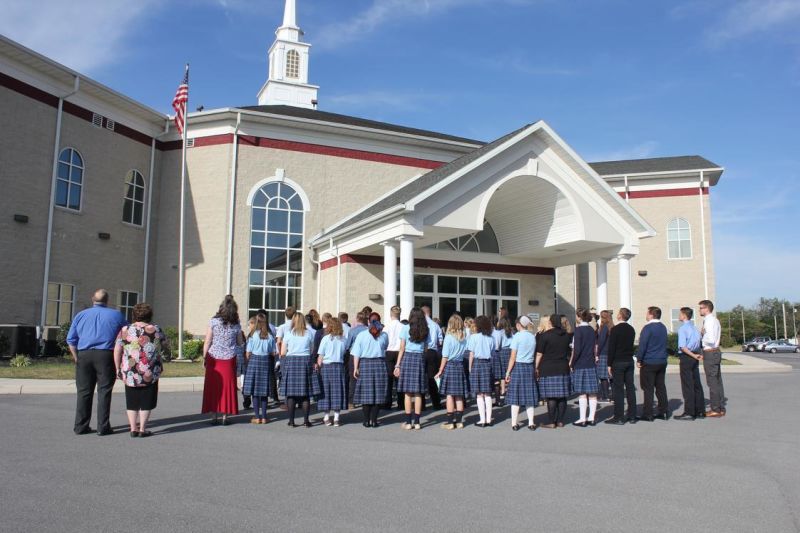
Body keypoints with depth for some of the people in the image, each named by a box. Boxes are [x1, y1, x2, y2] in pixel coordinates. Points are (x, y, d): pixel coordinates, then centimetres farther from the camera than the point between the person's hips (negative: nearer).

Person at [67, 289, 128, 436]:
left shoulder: (81, 315, 11)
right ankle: (103, 427, 2)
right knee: (104, 391, 1)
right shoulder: (116, 315, 5)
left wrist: (76, 358, 13)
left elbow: (71, 339, 8)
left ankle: (81, 426, 12)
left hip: (84, 355, 3)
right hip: (105, 356, -2)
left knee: (84, 392, 9)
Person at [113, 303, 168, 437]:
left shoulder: (125, 330, 2)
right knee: (146, 401, 9)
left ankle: (133, 429, 13)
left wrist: (118, 368, 4)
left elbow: (117, 350, -2)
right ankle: (142, 429, 8)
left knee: (132, 401, 13)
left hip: (130, 373, 1)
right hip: (150, 373, -1)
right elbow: (166, 347, 10)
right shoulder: (156, 330, 1)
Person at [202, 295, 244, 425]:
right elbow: (240, 343, 8)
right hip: (229, 360, 1)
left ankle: (215, 417, 8)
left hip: (214, 359, -1)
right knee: (227, 387, 8)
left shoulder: (213, 322, -5)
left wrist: (204, 357, 5)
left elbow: (207, 342, -4)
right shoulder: (236, 325, 0)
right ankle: (225, 416, 10)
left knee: (213, 387, 7)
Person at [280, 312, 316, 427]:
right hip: (305, 361, 1)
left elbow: (282, 352, 2)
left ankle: (291, 421, 6)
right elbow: (312, 351, 5)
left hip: (291, 361, -1)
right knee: (305, 394, 6)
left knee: (291, 393, 4)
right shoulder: (309, 333, 4)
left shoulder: (288, 333, 1)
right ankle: (306, 420, 7)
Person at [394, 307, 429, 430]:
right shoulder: (426, 330, 9)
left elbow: (402, 348, -2)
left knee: (408, 393, 2)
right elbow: (425, 348, 4)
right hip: (420, 359, 3)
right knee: (418, 393, 6)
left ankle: (408, 422, 5)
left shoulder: (406, 328, 0)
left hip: (407, 358, -2)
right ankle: (417, 422, 8)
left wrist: (397, 365, 1)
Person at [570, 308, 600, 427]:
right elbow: (594, 348, 13)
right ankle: (591, 418, 13)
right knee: (592, 393, 7)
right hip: (592, 364, 6)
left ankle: (582, 419, 1)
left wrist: (571, 364, -6)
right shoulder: (592, 330, 9)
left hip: (580, 365, -6)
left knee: (582, 393, -2)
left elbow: (576, 350, -15)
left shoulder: (579, 330, -11)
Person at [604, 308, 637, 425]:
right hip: (629, 361, 7)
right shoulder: (631, 329, 8)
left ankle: (619, 417, -2)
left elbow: (611, 348, -14)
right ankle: (632, 416, 14)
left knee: (618, 389, -3)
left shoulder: (615, 329, -13)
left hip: (618, 362, -7)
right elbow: (631, 344, 14)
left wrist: (609, 364, -9)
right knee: (630, 388, 9)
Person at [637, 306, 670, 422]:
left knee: (648, 389, -2)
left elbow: (642, 345, -16)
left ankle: (647, 414, -1)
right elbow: (664, 344, 17)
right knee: (661, 387, 13)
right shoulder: (663, 327, 10)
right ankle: (664, 412, 15)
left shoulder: (648, 328, -14)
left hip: (649, 363, -7)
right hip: (662, 362, 7)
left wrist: (639, 360, -9)